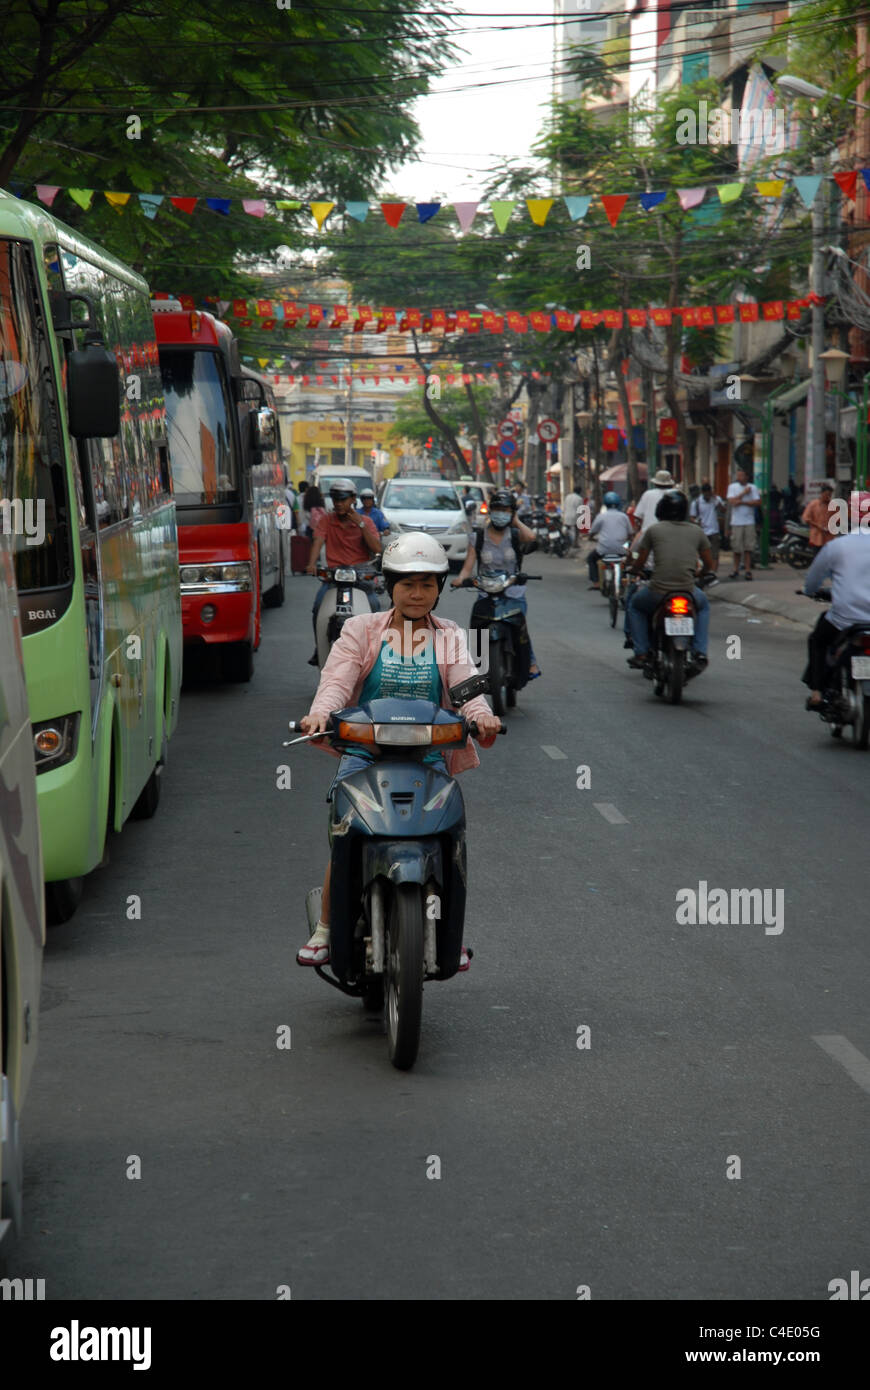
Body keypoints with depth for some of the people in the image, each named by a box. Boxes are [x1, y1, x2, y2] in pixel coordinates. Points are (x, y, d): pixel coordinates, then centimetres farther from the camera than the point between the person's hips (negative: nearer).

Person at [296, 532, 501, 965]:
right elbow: (337, 679, -4)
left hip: (427, 755, 1)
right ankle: (324, 927, -5)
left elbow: (465, 684, -3)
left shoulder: (449, 638, 15)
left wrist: (480, 715, -26)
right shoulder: (362, 630, 11)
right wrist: (320, 714, -26)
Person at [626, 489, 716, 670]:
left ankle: (641, 653, 19)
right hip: (688, 591, 2)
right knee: (703, 606, 36)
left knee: (635, 605, 31)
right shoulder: (696, 531, 9)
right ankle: (700, 652, 21)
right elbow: (709, 565, 16)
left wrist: (635, 569, 34)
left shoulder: (653, 530, 3)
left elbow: (640, 563, 10)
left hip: (658, 592, -2)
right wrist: (702, 574, 39)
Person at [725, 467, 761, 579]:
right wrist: (744, 493, -8)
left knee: (748, 547, -3)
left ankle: (748, 570, 0)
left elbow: (757, 502, -4)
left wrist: (742, 502, -11)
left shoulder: (752, 487, 6)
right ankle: (736, 569, 12)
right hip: (736, 522, 0)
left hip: (749, 521, 0)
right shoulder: (732, 487, 6)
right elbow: (732, 501, -6)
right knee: (736, 548, 1)